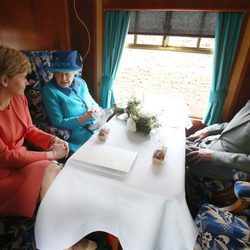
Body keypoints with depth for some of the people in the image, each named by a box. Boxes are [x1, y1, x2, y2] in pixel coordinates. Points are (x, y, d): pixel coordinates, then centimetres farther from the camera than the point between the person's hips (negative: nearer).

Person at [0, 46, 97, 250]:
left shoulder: (19, 98, -3)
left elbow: (30, 130, 8)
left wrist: (52, 140, -11)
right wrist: (49, 155, -20)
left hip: (21, 159, 6)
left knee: (54, 171, -19)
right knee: (49, 172, -25)